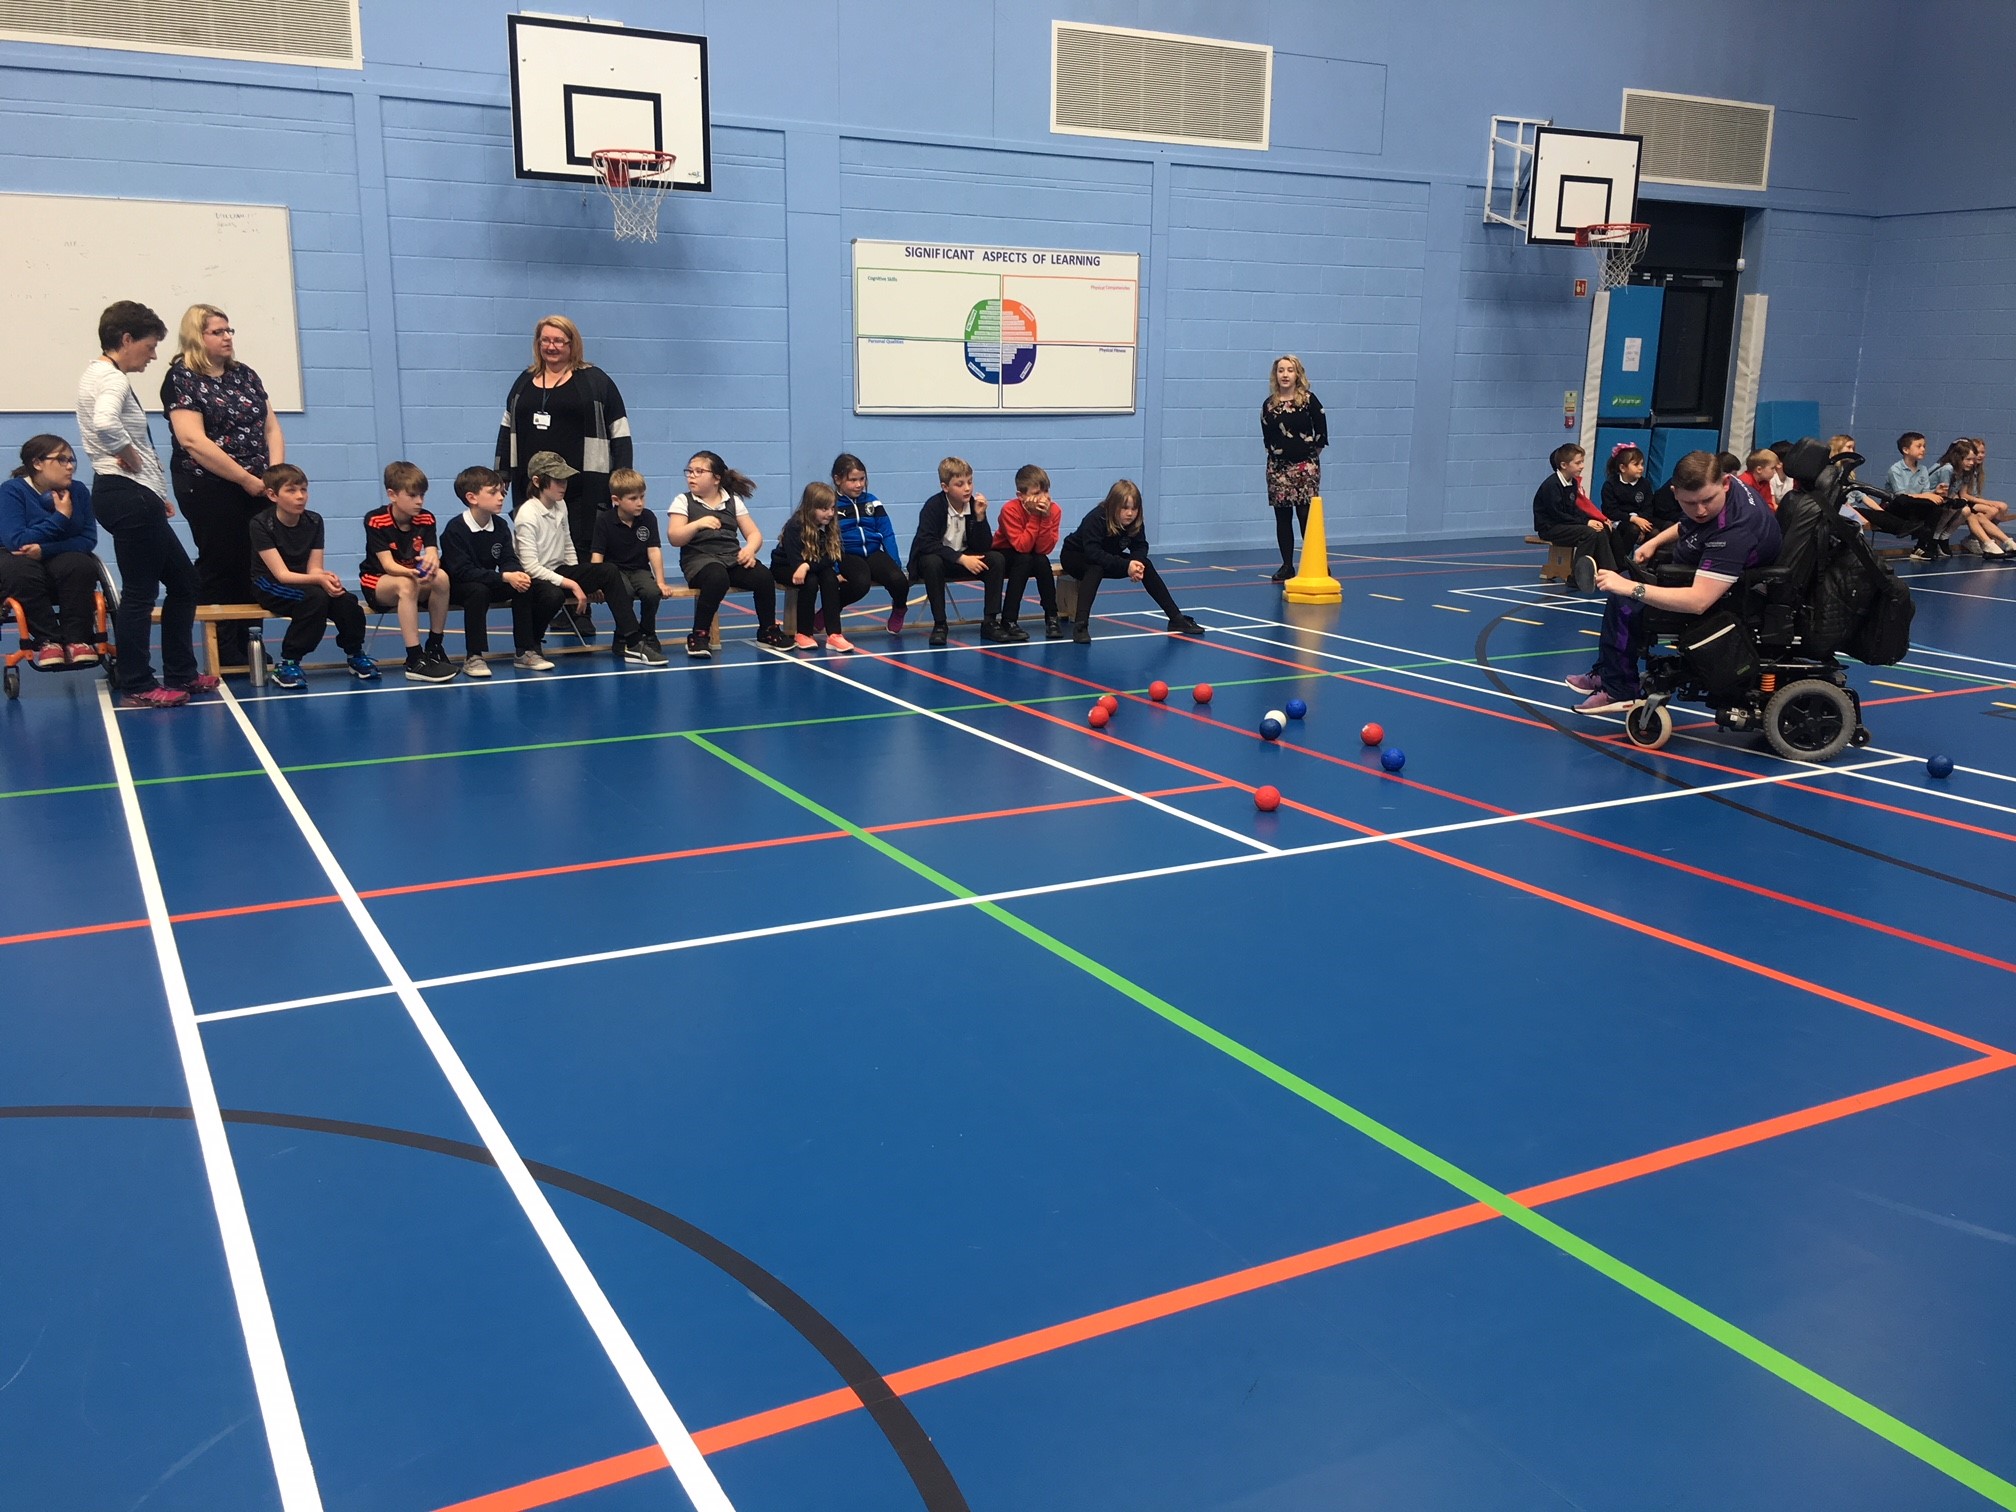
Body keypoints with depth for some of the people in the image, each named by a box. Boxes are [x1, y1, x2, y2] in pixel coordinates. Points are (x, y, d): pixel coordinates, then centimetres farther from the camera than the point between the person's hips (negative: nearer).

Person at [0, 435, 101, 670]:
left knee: (80, 565, -30)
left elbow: (89, 540, -9)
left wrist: (45, 550, -24)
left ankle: (78, 639, -24)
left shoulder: (78, 491, -2)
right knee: (20, 571, -36)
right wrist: (61, 518, -23)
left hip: (62, 562, 3)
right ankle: (48, 641, -27)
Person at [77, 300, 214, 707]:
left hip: (133, 497, 11)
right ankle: (137, 686, 4)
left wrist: (157, 494, 18)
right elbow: (105, 424, -36)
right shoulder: (112, 379, -13)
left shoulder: (103, 376, 19)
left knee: (183, 582, 15)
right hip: (128, 495, -11)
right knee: (140, 593, -4)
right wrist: (130, 456, -16)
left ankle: (181, 674, 22)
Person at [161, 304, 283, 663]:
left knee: (254, 564, 3)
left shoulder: (245, 375, 15)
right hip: (209, 488, -5)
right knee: (219, 565, -1)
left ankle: (247, 644, 11)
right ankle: (222, 651, 6)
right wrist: (246, 478, -14)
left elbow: (271, 427, 13)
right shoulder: (181, 378, -4)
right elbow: (193, 440, -14)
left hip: (257, 487, 6)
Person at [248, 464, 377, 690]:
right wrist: (319, 580, -38)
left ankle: (354, 655, 1)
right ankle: (286, 663, -26)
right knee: (314, 597, -34)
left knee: (346, 599, -23)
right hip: (270, 586, -5)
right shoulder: (261, 524, -16)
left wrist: (327, 577, -29)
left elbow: (314, 568, -5)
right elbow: (282, 574, -23)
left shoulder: (314, 521, -1)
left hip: (305, 583, 5)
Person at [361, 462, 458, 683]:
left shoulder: (426, 518, -3)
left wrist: (432, 562, -42)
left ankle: (434, 648, -15)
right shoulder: (375, 520, -17)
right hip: (377, 582, -4)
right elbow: (388, 564, -25)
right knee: (405, 585, -39)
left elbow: (433, 553, -15)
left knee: (441, 577, -29)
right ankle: (415, 661, -42)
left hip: (414, 578, 4)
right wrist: (412, 573, -46)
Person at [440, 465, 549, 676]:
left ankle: (524, 651, -6)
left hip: (490, 584, 6)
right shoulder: (454, 530, -19)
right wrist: (505, 577, -34)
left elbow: (509, 561, -4)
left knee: (524, 587, -16)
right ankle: (473, 657, -27)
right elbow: (462, 571, -27)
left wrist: (518, 574, -30)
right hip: (456, 588, -6)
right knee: (478, 590, -36)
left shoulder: (501, 527, 1)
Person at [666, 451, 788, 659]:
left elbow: (754, 534, 12)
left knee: (764, 577, -25)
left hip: (733, 557, 3)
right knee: (718, 578, -38)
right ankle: (698, 636, -25)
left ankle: (768, 630, 0)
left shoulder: (734, 501, 16)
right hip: (700, 558, -3)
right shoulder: (683, 501, 9)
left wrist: (750, 548, -10)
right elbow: (674, 538, -3)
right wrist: (697, 524, -19)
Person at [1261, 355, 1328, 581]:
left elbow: (1322, 433, 0)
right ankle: (1287, 565, 13)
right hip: (1277, 466, 3)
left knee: (1306, 516, -8)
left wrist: (1310, 456, 4)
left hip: (1305, 466, -3)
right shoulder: (1268, 404, 5)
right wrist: (1275, 452, 6)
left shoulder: (1309, 400, -3)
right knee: (1282, 517, 5)